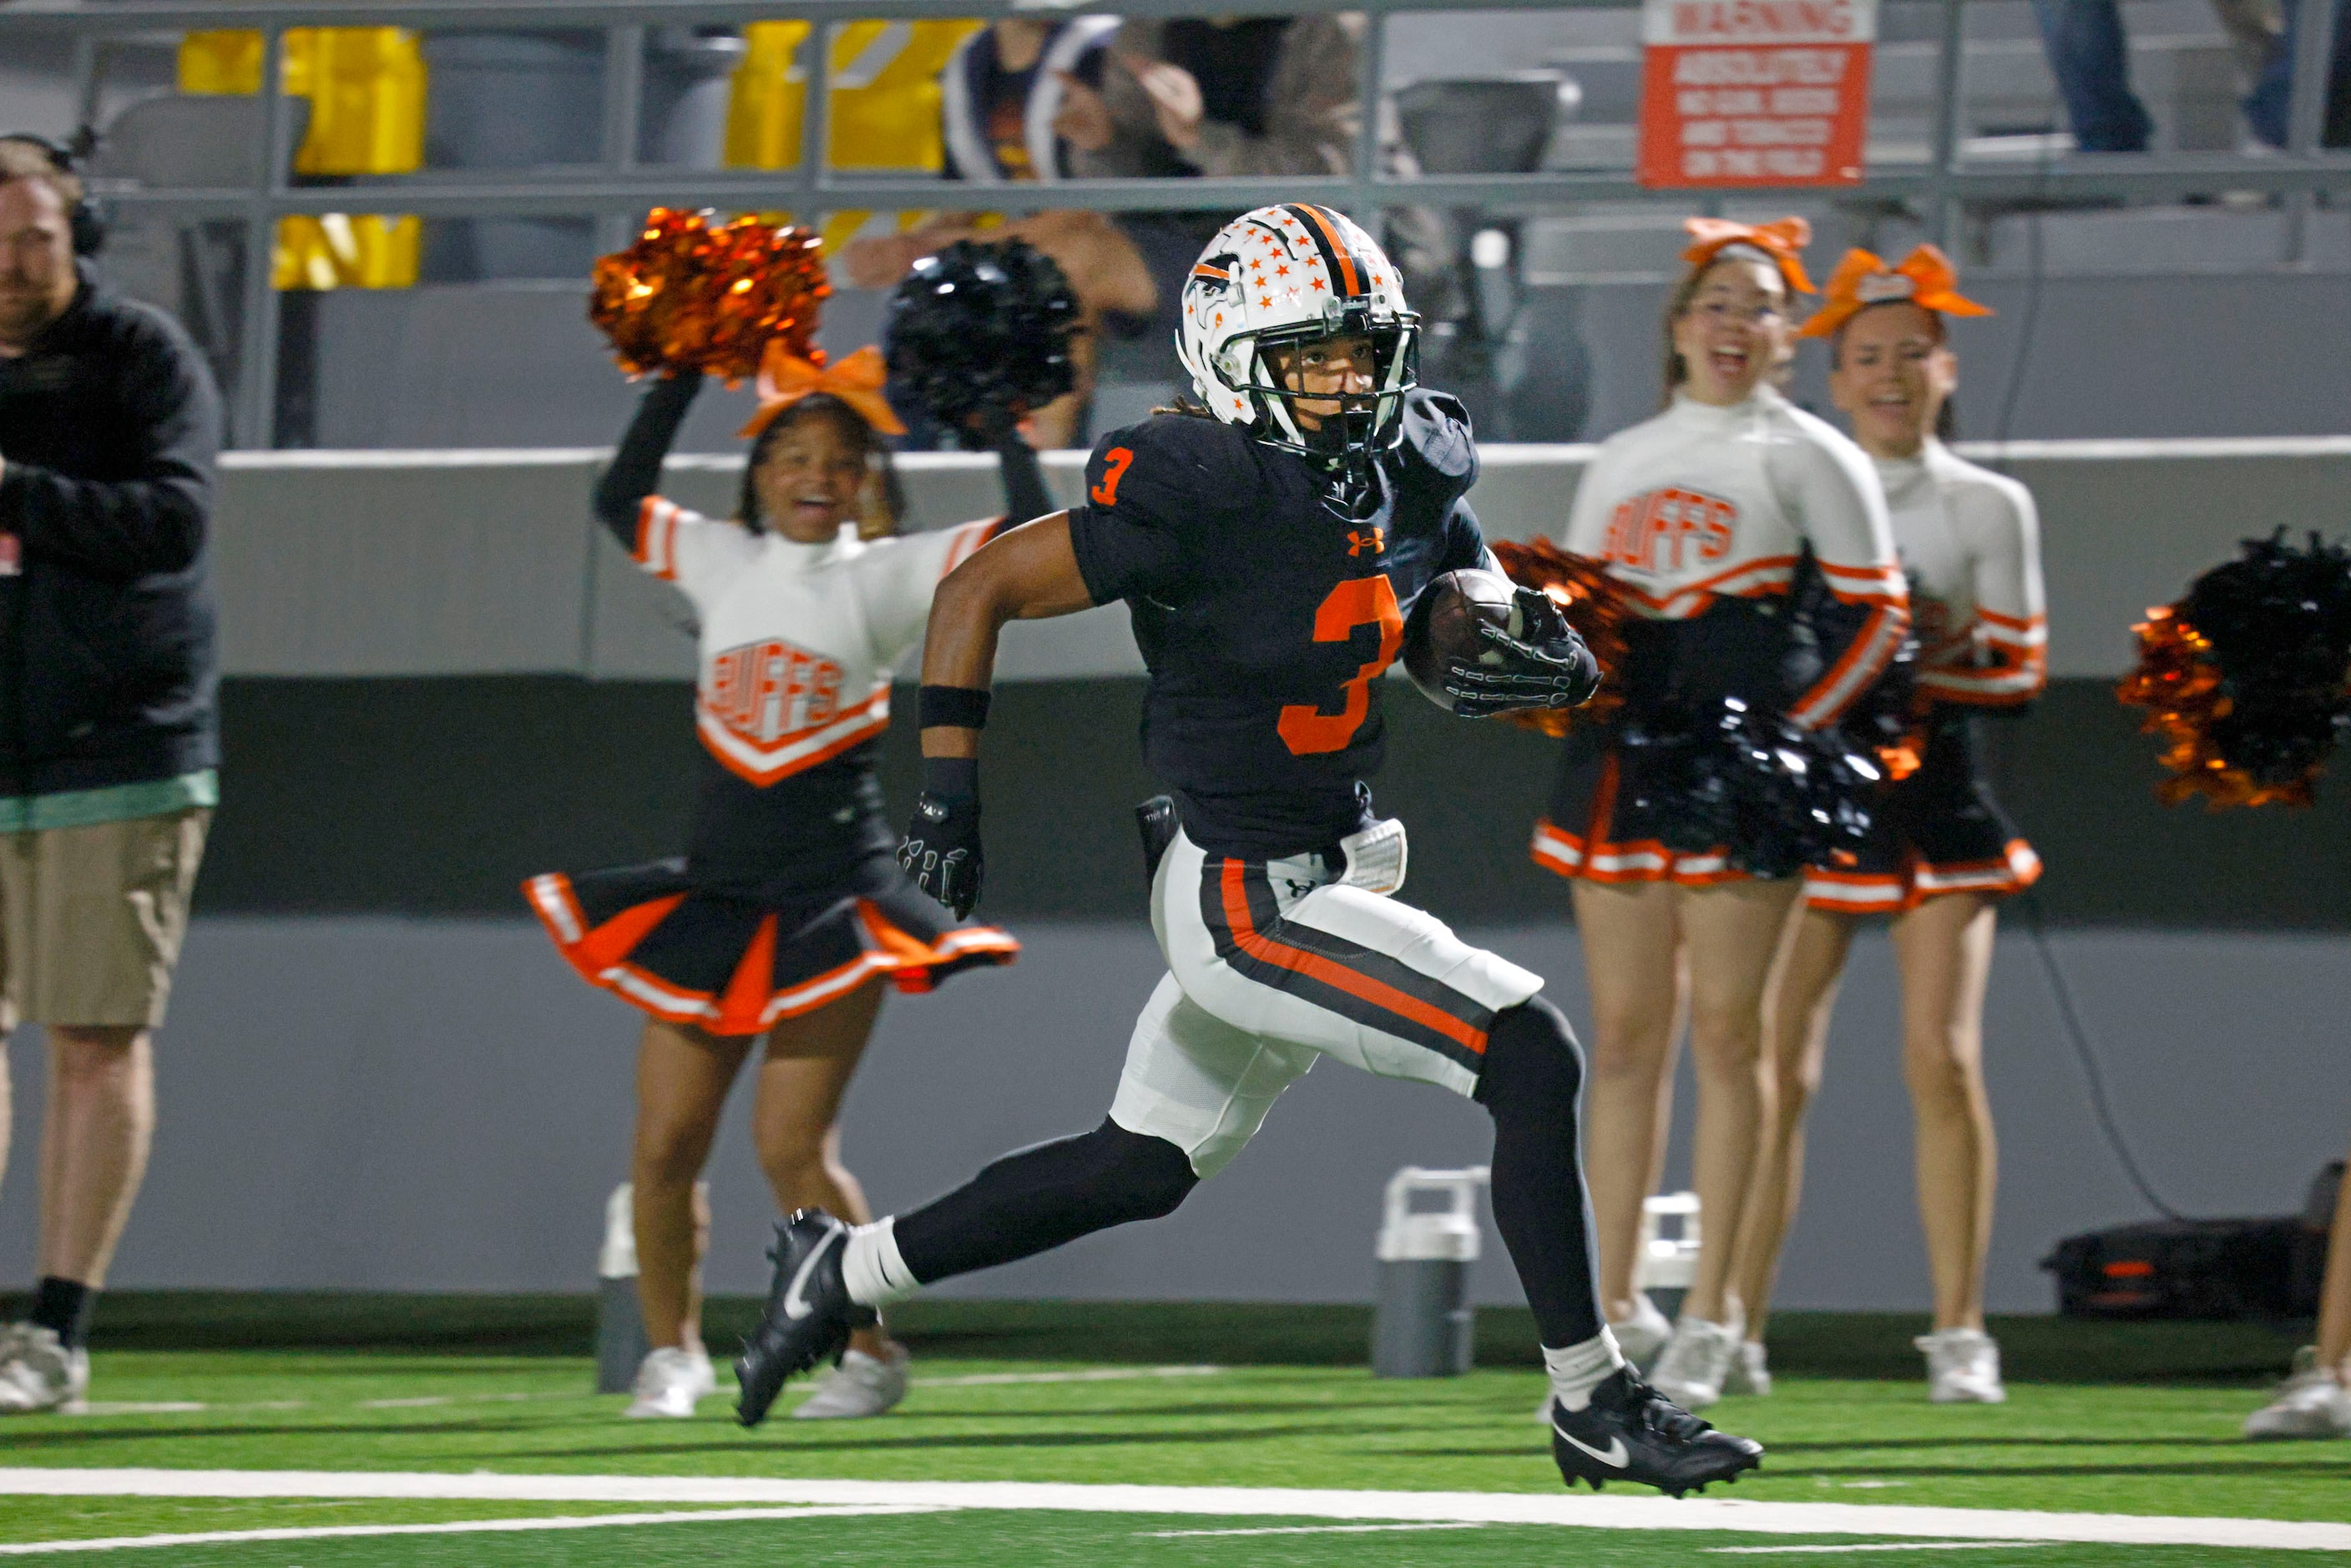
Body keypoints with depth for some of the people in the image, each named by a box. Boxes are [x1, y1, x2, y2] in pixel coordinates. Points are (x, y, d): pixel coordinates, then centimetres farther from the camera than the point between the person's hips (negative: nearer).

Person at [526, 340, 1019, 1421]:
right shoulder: (723, 563, 9)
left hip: (831, 905, -4)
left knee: (793, 1145, -11)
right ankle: (671, 1351, 19)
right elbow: (621, 495, 16)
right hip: (711, 899, 4)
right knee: (665, 1141, 1)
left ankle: (870, 1351, 5)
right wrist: (683, 377, 13)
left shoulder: (882, 580, 0)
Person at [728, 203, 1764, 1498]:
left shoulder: (1412, 480, 1)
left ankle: (847, 1270, 38)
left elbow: (1476, 647, 13)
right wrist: (949, 797, -11)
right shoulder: (1202, 498, -21)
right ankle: (1592, 1408, -3)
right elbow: (977, 591, -13)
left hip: (1333, 863, 9)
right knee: (1534, 1062, -14)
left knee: (1140, 1171, 22)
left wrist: (1549, 662, -11)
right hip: (1251, 900, -9)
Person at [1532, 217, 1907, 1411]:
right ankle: (1616, 1311, 8)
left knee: (1725, 1029, -5)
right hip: (1622, 752, 5)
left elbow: (1878, 613, 0)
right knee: (1625, 1034, 4)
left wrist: (1796, 728, -11)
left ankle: (1711, 1316, -3)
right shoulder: (1620, 461, 18)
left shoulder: (1803, 456, 4)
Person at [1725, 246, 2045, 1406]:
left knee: (1943, 1063, -10)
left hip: (1934, 799, -1)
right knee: (1772, 1066, -6)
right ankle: (1736, 1328, -2)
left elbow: (2015, 670, 2)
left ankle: (1959, 1334, -3)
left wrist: (1915, 641, -12)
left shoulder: (1988, 508, 7)